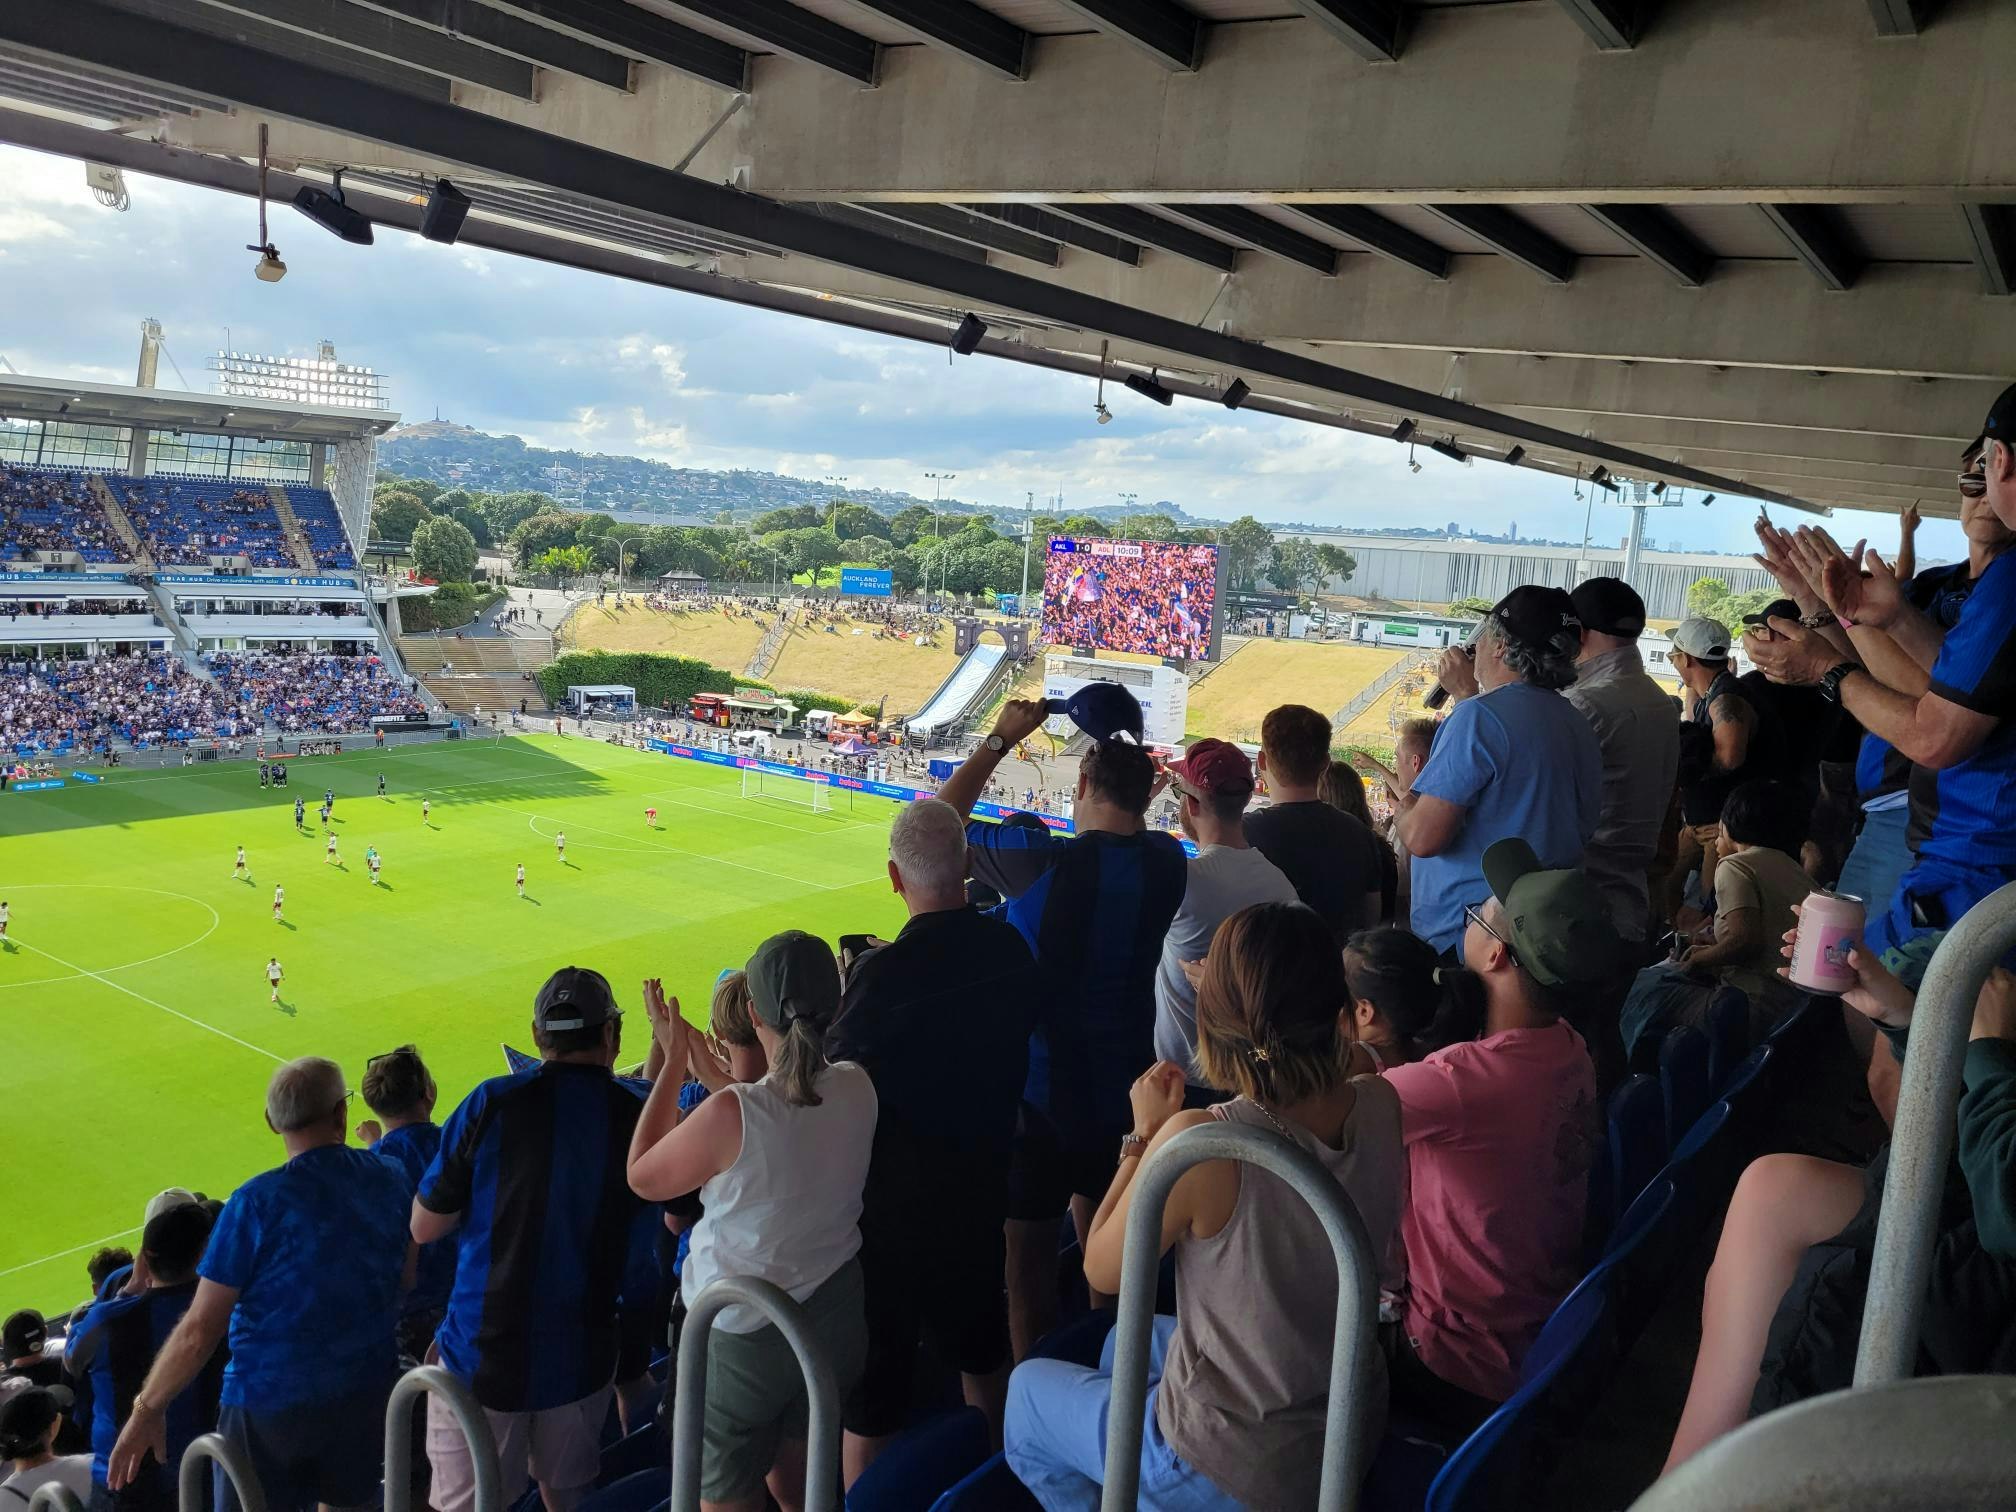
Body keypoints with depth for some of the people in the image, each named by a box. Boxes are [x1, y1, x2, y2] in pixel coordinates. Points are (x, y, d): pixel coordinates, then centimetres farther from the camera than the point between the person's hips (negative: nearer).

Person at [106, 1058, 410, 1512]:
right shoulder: (387, 1180, -6)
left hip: (271, 1402, -4)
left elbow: (198, 1333, -16)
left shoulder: (257, 1203, -19)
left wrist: (147, 1410, -2)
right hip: (367, 1391, 4)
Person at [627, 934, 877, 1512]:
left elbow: (643, 1178, -11)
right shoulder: (859, 1088, -13)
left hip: (745, 1334, -5)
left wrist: (671, 1063, -8)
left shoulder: (732, 1113, -29)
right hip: (835, 1320, 5)